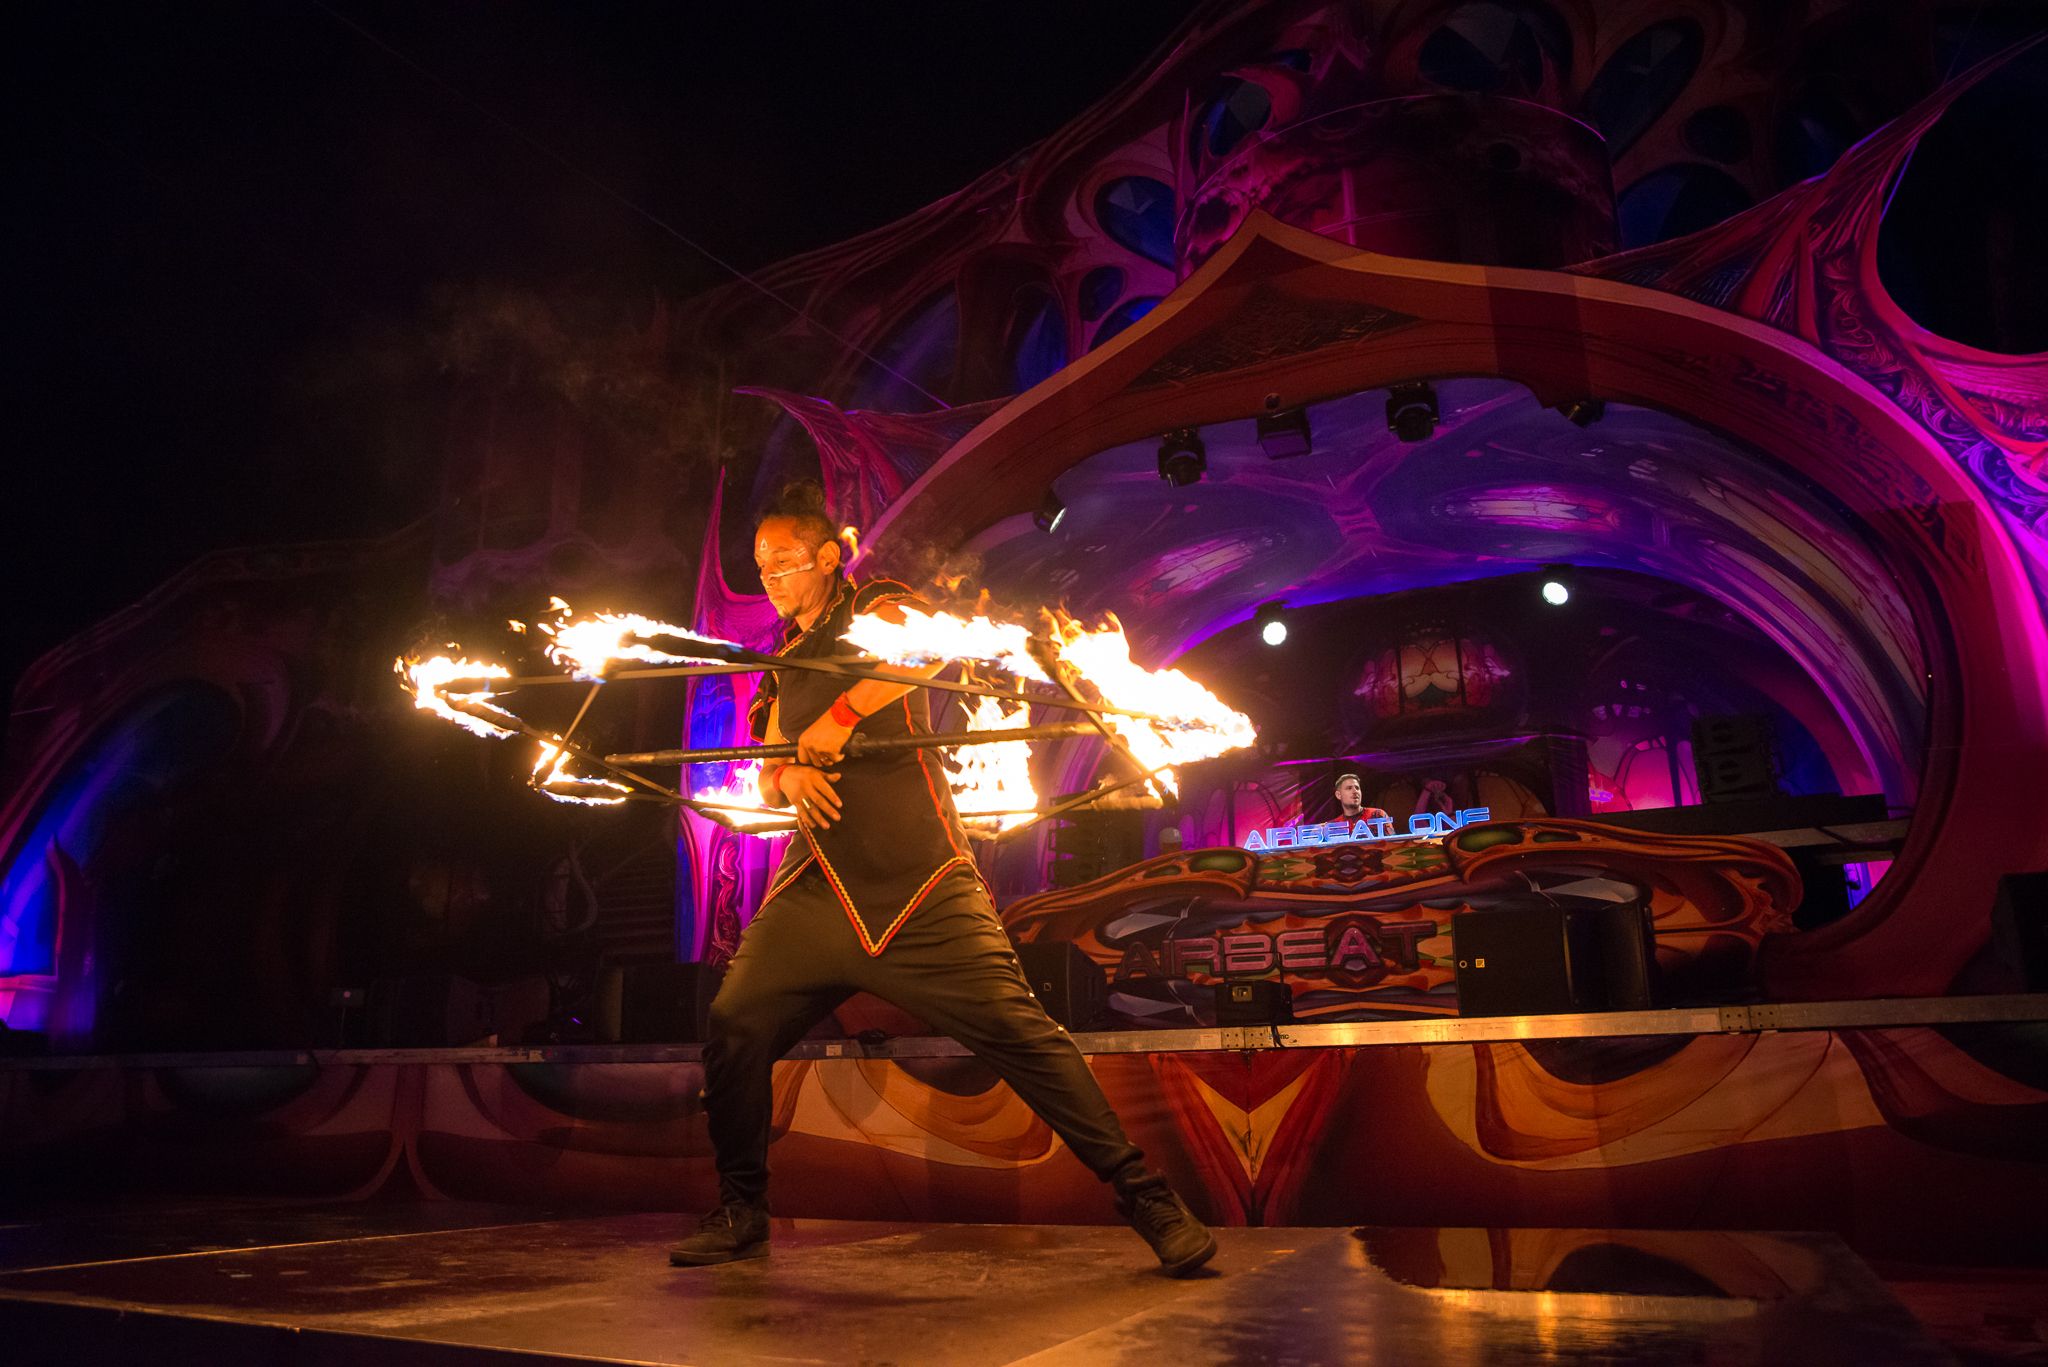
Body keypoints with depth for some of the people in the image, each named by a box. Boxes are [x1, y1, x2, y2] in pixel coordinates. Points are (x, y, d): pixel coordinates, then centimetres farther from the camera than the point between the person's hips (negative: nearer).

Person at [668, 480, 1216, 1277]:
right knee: (733, 1027, -7)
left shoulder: (878, 607, 4)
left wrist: (828, 726, -16)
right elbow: (766, 780, 19)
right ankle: (740, 1211, 14)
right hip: (818, 889, 5)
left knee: (1020, 1033, -11)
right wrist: (790, 775, -5)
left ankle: (1145, 1197, 0)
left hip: (922, 888, -5)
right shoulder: (784, 667, 22)